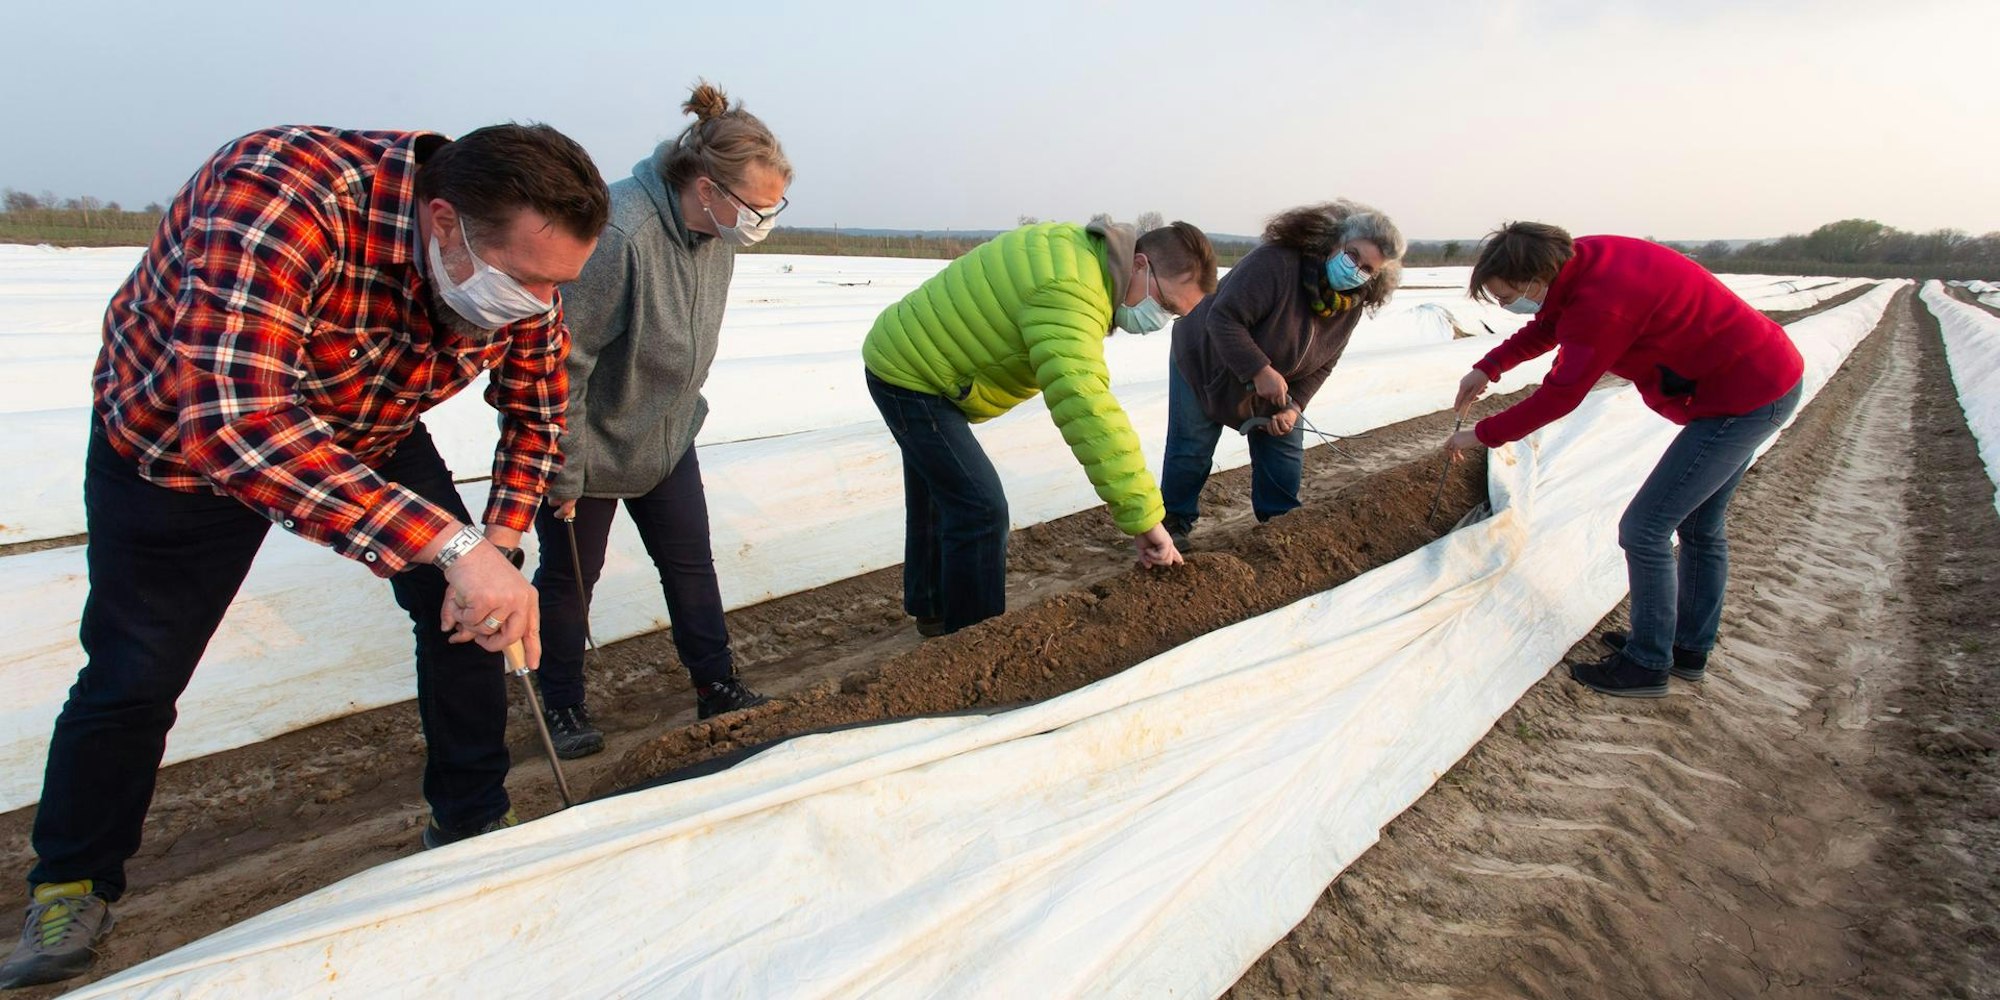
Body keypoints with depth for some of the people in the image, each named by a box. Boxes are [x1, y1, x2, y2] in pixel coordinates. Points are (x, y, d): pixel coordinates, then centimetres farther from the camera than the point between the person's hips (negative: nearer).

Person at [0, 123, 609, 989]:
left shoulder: (521, 278, -23)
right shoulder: (280, 192, -43)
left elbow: (535, 406, -4)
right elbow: (235, 419, -51)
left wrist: (500, 542, -17)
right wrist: (451, 545, -57)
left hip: (373, 434, 4)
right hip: (177, 432, -4)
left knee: (462, 608, -4)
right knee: (135, 673, 0)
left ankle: (471, 821, 16)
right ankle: (72, 887, 26)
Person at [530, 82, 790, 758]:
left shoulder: (714, 232, -7)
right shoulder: (619, 235, -34)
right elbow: (562, 363, -27)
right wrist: (562, 474, -20)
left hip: (665, 436, 7)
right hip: (589, 441, -7)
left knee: (690, 560, 12)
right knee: (569, 575, 10)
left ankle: (716, 685, 26)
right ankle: (562, 708, 28)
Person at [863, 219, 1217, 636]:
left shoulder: (1083, 247, -1)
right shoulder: (1069, 293, -34)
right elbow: (1086, 408, -44)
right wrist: (1143, 516, -45)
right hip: (910, 375, -10)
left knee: (938, 498, 22)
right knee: (980, 509, -13)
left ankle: (932, 610, 39)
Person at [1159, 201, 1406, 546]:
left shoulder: (1351, 304, -11)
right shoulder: (1275, 263, -35)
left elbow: (1322, 364, -2)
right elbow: (1223, 319, -37)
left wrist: (1294, 407, -16)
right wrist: (1261, 371, -40)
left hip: (1273, 385, 6)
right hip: (1205, 361, -6)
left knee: (1286, 456, 4)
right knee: (1191, 451, -3)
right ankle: (1176, 521, 17)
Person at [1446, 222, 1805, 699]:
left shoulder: (1599, 306, -30)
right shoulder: (1583, 258, -2)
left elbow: (1559, 396, -22)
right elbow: (1547, 326, 15)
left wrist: (1482, 435, -11)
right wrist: (1489, 367, 4)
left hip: (1743, 400, -10)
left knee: (1644, 530, -7)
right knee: (1700, 527, 20)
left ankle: (1647, 665, 6)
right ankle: (1691, 649, 34)